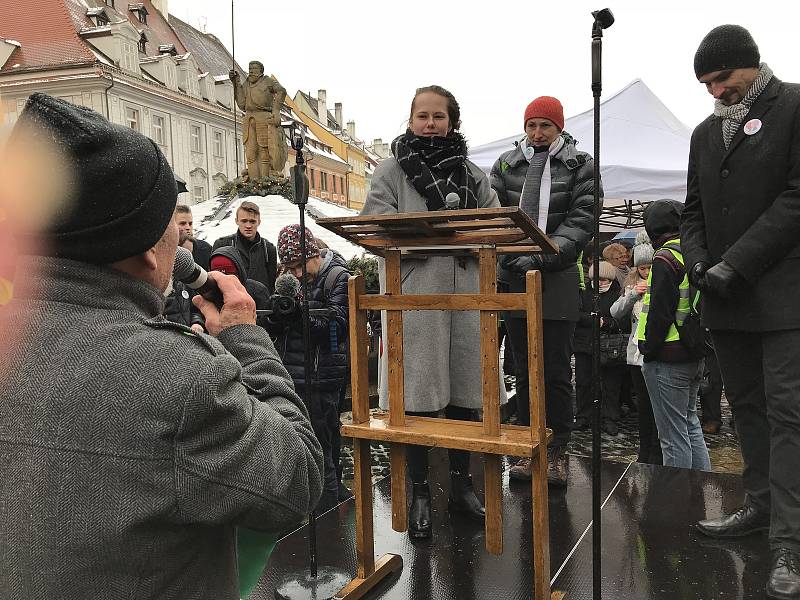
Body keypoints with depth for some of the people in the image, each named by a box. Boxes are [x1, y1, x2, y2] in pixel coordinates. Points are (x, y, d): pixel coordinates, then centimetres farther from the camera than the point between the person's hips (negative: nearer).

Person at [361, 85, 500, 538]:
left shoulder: (472, 173, 16)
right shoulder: (392, 169, 7)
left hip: (465, 289, 3)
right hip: (414, 291, -3)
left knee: (463, 389, 9)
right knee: (418, 392, 0)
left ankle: (461, 483, 26)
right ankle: (420, 491, 15)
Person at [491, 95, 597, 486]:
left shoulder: (580, 165, 4)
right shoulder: (506, 164, 11)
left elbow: (581, 220, -6)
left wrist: (544, 256, -19)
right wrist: (504, 262, -10)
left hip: (558, 281, -2)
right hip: (513, 280, 3)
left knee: (557, 372, 3)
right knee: (525, 371, 8)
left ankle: (558, 451, 14)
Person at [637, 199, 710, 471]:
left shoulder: (665, 258, -16)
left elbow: (660, 313, -20)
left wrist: (648, 350, -11)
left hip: (668, 359, -9)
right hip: (695, 356, 9)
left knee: (673, 437, -1)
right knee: (690, 423, 22)